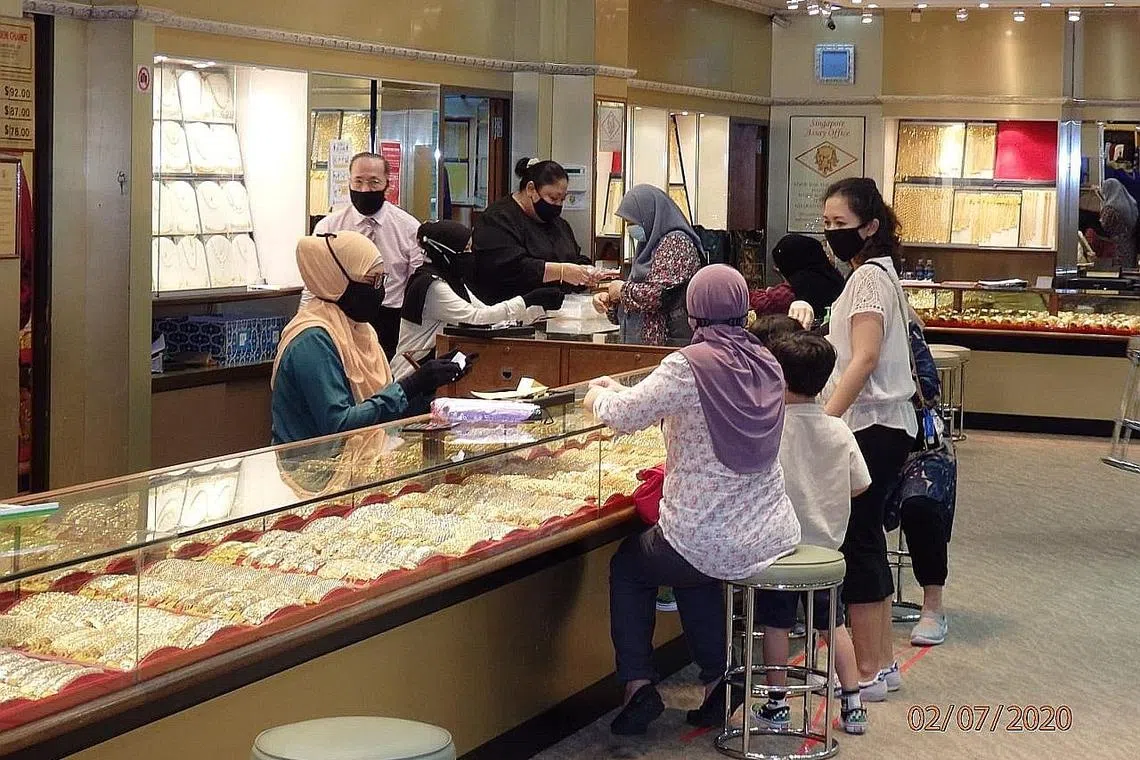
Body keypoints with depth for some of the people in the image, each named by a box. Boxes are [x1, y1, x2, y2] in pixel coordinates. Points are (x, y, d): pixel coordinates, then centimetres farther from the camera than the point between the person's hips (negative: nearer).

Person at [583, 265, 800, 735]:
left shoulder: (690, 366, -19)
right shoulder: (765, 364, 2)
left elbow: (624, 415, -17)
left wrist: (599, 395, 7)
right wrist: (620, 392, 23)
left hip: (711, 545, -6)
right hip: (774, 537, 6)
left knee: (627, 564, 24)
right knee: (691, 569, 36)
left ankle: (638, 685, 20)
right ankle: (716, 678, 31)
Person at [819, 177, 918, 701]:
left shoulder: (869, 276, -13)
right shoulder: (877, 273, 18)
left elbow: (864, 359, -22)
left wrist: (824, 421, -26)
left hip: (871, 426, -10)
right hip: (881, 425, 10)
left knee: (855, 542, -5)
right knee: (865, 540, 14)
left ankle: (866, 673, 0)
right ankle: (882, 663, 20)